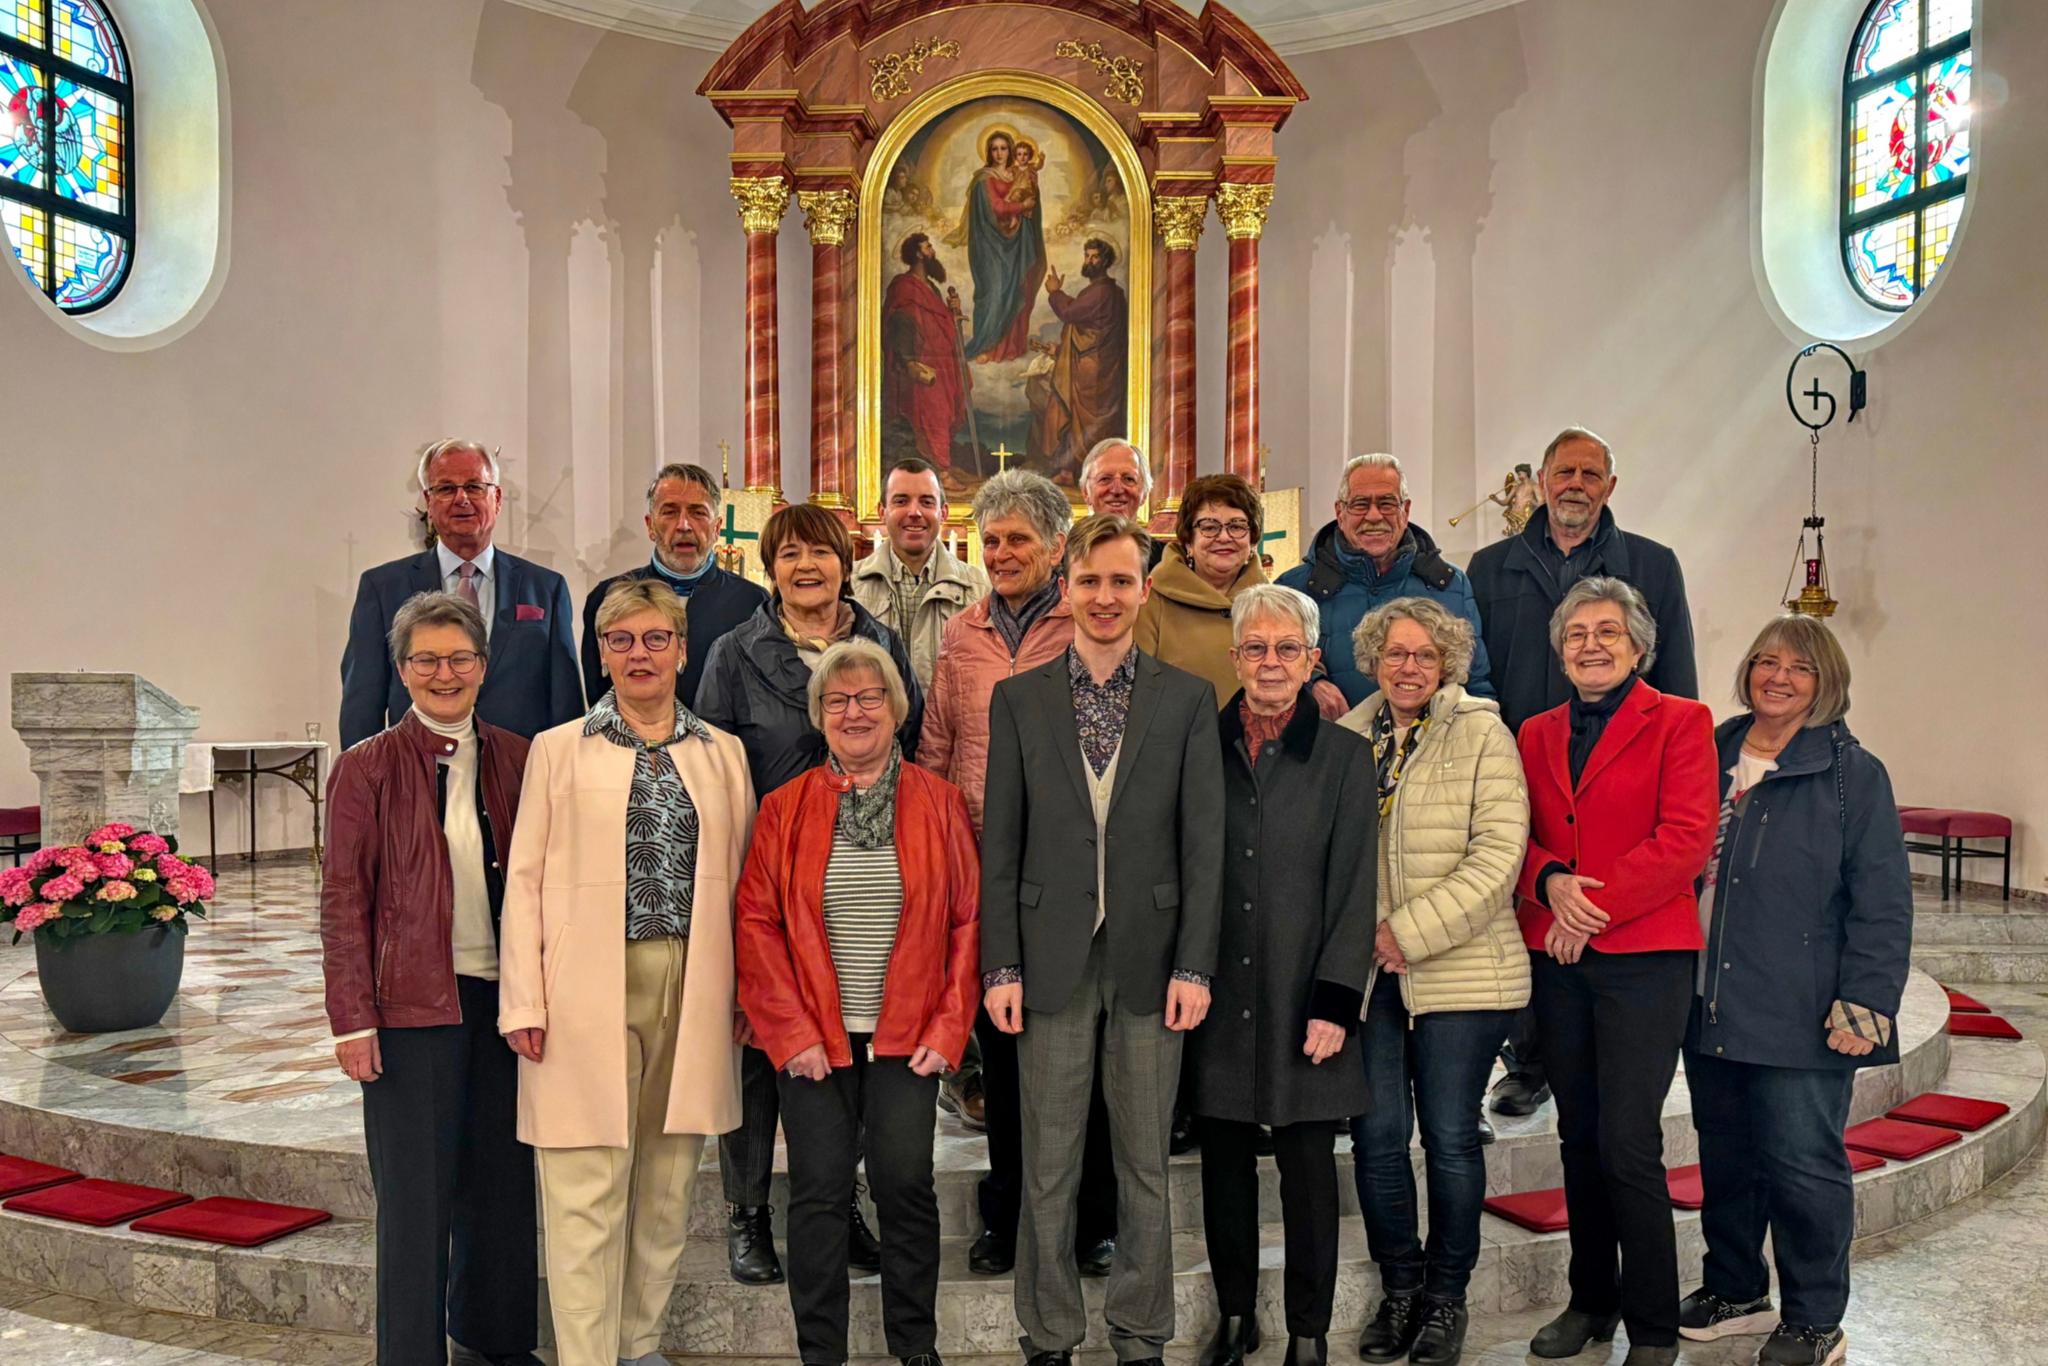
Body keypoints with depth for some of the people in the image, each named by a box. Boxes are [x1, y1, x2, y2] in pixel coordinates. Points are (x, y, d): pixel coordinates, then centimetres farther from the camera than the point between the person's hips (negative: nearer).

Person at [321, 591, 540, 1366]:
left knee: (503, 1179, 13)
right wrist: (352, 1020, -9)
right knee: (415, 1194, 3)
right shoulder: (367, 768, -3)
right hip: (413, 1003, -3)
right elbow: (342, 902, -4)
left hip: (504, 999, 4)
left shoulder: (516, 760, 6)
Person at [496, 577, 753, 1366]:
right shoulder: (559, 749, 5)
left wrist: (750, 989, 6)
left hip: (692, 990, 3)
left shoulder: (722, 753, 11)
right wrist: (524, 1000, -6)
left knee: (669, 1184, 11)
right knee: (587, 1192, -2)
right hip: (590, 989, -2)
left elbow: (741, 876, 11)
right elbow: (525, 879, 1)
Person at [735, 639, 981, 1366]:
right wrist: (793, 1032, -7)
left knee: (906, 1184, 1)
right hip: (813, 1041, 0)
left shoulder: (938, 801, 3)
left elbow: (967, 919, 2)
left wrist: (949, 1027, -5)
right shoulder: (785, 808, 3)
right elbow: (758, 923, 0)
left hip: (907, 1037, 0)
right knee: (819, 1192, 5)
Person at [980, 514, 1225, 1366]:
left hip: (1149, 959, 0)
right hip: (1053, 960, 0)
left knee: (1145, 1163, 11)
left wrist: (1194, 965, -5)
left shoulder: (1187, 699, 3)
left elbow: (1203, 843, 0)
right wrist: (1001, 966, -3)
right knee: (1048, 1167, 9)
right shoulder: (1018, 699, 4)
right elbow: (1001, 845, 2)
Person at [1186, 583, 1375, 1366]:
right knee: (1225, 1162, 11)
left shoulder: (1344, 757, 0)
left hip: (1305, 996, -1)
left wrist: (1336, 1002, -9)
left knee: (1309, 1168, 6)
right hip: (1219, 997, 2)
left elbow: (1354, 891, -3)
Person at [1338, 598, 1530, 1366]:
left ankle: (1446, 1296, 24)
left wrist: (1412, 932, -15)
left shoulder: (1481, 734, -3)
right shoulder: (1348, 737, 7)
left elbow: (1498, 854, -11)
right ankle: (1398, 1288, 26)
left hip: (1460, 973, -3)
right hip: (1367, 972, 3)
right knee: (1376, 1137, 6)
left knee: (1450, 1139, 5)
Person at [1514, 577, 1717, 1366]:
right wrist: (1552, 883, -10)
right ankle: (1592, 1301, 26)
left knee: (1628, 1141, -7)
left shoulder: (1680, 723, 0)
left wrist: (1595, 904, -14)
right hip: (1557, 956, 5)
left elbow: (1687, 840, -10)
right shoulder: (1537, 735, 14)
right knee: (1579, 1136, 12)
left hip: (1644, 954, -5)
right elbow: (1518, 835, 11)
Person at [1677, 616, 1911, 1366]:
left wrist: (1864, 1003, -15)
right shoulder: (1711, 755, 9)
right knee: (1724, 1155, 16)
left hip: (1800, 1015, -5)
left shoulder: (1853, 774, -6)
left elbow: (1882, 904, -8)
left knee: (1802, 1164, 2)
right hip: (1711, 1004, 5)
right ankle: (1734, 1289, 34)